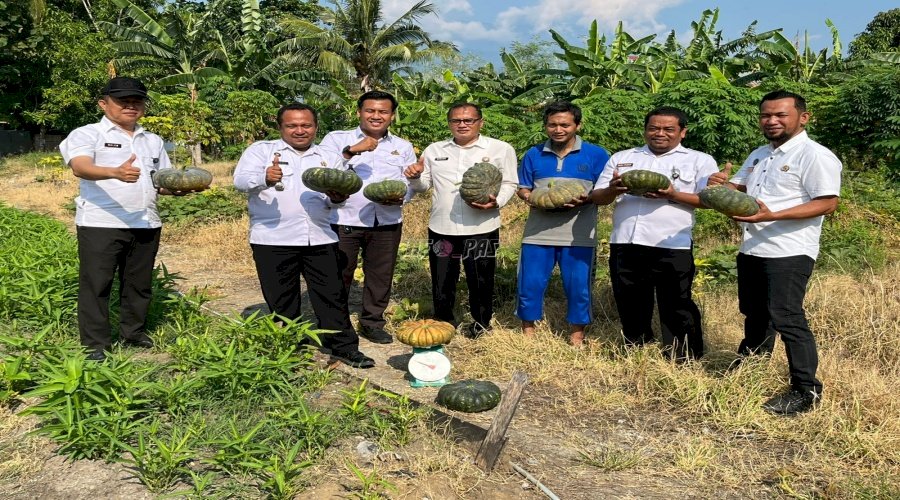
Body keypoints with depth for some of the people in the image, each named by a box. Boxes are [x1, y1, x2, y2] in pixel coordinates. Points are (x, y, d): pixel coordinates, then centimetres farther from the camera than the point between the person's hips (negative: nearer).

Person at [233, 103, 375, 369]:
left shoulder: (331, 158, 17)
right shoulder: (262, 150, 6)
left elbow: (339, 197, 15)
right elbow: (241, 180, -9)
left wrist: (337, 198, -11)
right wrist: (264, 178, -31)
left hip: (320, 237, 2)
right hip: (273, 239, -2)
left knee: (332, 294, 4)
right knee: (281, 299, 7)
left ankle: (344, 347, 14)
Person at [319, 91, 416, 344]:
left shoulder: (403, 147, 13)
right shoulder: (336, 139, 3)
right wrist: (351, 151, -22)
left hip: (387, 223, 3)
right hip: (343, 221, -3)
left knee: (380, 275, 11)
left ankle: (372, 323, 28)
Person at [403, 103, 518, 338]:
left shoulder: (501, 149, 0)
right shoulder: (434, 150, 11)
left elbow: (509, 183, 1)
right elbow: (424, 184, 17)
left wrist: (496, 202, -18)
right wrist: (415, 177, -6)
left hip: (481, 229, -3)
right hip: (441, 228, 3)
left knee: (480, 280, 8)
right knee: (442, 280, 13)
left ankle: (481, 322, 31)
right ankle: (443, 322, 33)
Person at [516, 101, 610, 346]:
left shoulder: (596, 155, 0)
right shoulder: (534, 154, 7)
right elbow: (522, 188, 12)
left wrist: (585, 199, -19)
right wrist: (530, 198, -11)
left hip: (578, 235, -1)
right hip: (538, 233, 2)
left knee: (578, 286, 5)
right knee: (530, 284, 5)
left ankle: (577, 336, 22)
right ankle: (528, 331, 24)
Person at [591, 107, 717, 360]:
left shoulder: (700, 160, 7)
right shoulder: (621, 158, 15)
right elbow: (597, 197, 12)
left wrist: (674, 195, -18)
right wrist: (612, 190, -12)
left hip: (672, 247, -3)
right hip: (624, 245, 4)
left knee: (677, 308, 1)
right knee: (630, 306, 14)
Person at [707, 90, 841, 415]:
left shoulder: (815, 155, -10)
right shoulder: (758, 156, 17)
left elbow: (827, 203, -17)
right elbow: (738, 188, 23)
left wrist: (772, 216, -27)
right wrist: (723, 184, -3)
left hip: (789, 252, -9)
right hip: (752, 250, 9)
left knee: (786, 318, -10)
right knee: (754, 315, 19)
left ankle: (806, 391, 0)